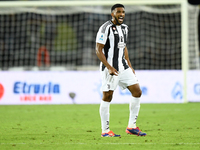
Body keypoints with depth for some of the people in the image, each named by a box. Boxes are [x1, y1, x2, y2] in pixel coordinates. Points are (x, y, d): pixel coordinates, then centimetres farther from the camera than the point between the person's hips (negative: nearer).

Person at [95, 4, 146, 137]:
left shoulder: (124, 28, 14)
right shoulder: (106, 28, -11)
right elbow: (98, 50, -14)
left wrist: (129, 66, 18)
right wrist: (109, 67, -21)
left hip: (123, 68, 8)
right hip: (110, 68, -8)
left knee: (137, 92, 2)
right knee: (107, 97, -3)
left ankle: (131, 126, 8)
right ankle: (105, 131, 5)